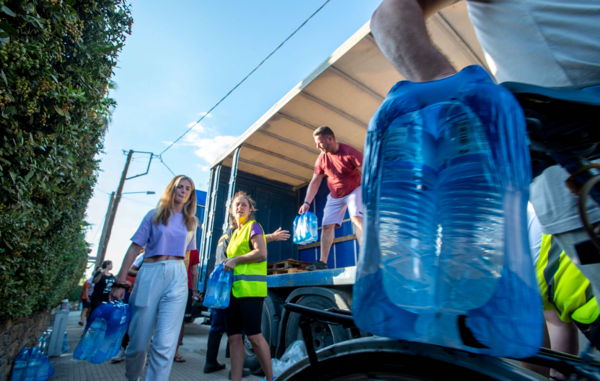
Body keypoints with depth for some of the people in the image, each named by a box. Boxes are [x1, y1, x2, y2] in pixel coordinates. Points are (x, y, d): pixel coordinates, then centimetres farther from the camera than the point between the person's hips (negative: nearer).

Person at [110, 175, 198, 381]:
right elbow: (134, 248, 4)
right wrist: (120, 282, -1)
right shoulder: (155, 214, 8)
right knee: (139, 339, 9)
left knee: (165, 343, -9)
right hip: (150, 273, -1)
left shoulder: (191, 222, 14)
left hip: (177, 277, 1)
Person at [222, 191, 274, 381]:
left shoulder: (253, 226, -1)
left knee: (253, 335, -4)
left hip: (250, 287, -7)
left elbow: (261, 253, -14)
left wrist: (235, 260, -11)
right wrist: (228, 265, 8)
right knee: (234, 337, 6)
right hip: (233, 288, 7)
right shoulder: (236, 232, 20)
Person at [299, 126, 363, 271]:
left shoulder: (349, 151, -23)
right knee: (327, 225, -1)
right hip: (335, 196, 5)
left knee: (356, 218, -26)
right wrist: (307, 202, -10)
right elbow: (314, 182, -3)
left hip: (354, 190, -4)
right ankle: (322, 262, 3)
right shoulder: (321, 159, -8)